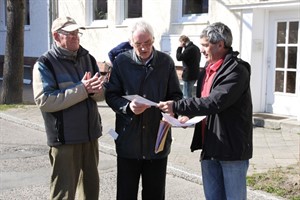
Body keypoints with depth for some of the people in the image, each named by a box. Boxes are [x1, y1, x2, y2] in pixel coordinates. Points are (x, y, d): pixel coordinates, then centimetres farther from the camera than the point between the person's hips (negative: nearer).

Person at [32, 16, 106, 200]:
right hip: (64, 138, -6)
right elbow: (44, 100, -20)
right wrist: (81, 89, -22)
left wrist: (95, 89, -16)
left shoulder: (88, 59, 9)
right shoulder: (45, 64, -8)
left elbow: (102, 94, 9)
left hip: (90, 135, 6)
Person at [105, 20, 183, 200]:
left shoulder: (166, 62, 2)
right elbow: (111, 96, 1)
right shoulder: (121, 61, 0)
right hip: (128, 139, -1)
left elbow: (176, 96, 7)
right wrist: (128, 107, -18)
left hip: (157, 139, 1)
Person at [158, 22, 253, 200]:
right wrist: (190, 115, 0)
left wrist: (176, 106, -23)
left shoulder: (237, 70, -14)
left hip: (232, 148, -8)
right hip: (209, 148, 8)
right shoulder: (207, 71, 13)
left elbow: (215, 102, -25)